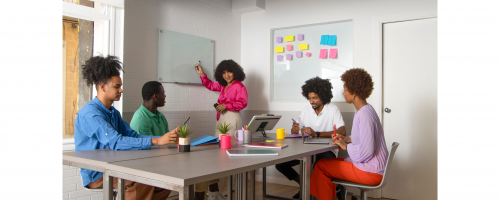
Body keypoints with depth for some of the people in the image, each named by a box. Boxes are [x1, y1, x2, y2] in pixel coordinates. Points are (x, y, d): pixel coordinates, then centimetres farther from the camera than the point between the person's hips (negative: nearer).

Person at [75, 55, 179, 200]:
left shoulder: (114, 113, 15)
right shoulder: (89, 113, -15)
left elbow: (133, 135, 5)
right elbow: (115, 142, -27)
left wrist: (166, 138, -9)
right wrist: (156, 141, -32)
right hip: (96, 175, -8)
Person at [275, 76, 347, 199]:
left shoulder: (332, 110, -9)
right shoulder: (306, 110, 6)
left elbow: (342, 132, -23)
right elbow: (295, 131, 10)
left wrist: (316, 134, -32)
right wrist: (294, 130, -17)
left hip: (326, 150, -5)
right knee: (280, 164, -11)